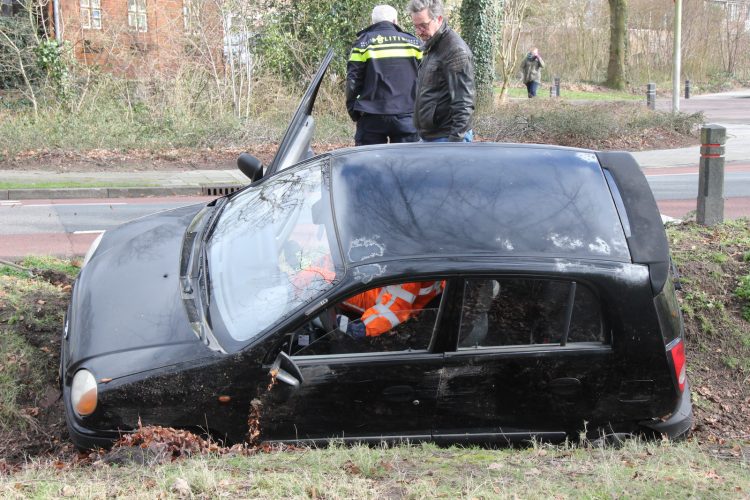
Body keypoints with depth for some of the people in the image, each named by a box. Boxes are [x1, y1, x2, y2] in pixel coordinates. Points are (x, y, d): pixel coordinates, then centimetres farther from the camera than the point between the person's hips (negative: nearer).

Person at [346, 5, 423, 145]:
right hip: (407, 118, 1)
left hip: (371, 118, -1)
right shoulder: (413, 42, 9)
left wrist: (353, 112, 9)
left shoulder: (363, 43, 4)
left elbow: (353, 81, 1)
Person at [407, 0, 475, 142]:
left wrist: (456, 139, -22)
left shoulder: (456, 50, -13)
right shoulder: (430, 47, 16)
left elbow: (463, 102, -19)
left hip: (446, 137, -9)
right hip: (428, 136, 9)